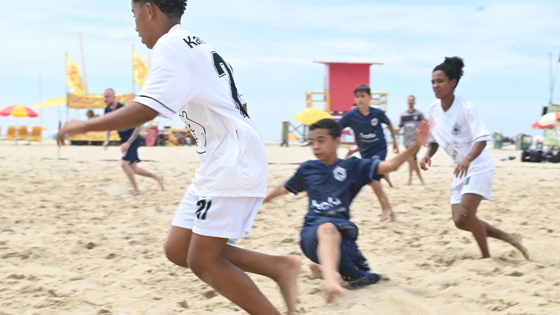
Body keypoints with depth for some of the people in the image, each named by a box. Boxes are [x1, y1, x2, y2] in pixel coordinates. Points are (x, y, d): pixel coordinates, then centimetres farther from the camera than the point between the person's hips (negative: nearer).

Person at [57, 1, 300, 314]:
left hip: (232, 165, -10)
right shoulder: (196, 47, 19)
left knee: (203, 261, -6)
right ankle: (280, 267, 9)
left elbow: (144, 111, -22)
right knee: (178, 250, 8)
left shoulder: (171, 45, -12)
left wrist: (83, 126, -11)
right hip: (221, 164, 10)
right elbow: (237, 106, 24)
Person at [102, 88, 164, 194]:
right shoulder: (107, 110, -1)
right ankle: (157, 177, 27)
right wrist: (106, 140, -4)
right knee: (133, 169, 9)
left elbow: (138, 125, -22)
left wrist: (128, 143, -25)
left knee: (124, 163, -20)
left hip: (132, 140, -8)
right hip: (124, 140, 8)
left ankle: (136, 189, -6)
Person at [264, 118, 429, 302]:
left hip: (341, 230, 3)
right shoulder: (307, 169, 12)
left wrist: (416, 145, -18)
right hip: (312, 233, -2)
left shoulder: (352, 166, 6)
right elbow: (285, 188, 32)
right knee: (328, 228, -40)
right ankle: (330, 277, -66)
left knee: (365, 278, -7)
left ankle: (320, 268, 17)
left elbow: (390, 165, -5)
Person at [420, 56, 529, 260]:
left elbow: (482, 139, -24)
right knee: (460, 221, 2)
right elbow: (434, 141, 11)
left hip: (479, 168, -7)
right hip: (460, 171, 7)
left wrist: (468, 159, -41)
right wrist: (427, 156, -10)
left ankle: (486, 257, 1)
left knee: (466, 215, -19)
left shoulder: (466, 108, -18)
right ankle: (508, 237, 19)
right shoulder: (432, 111, 0)